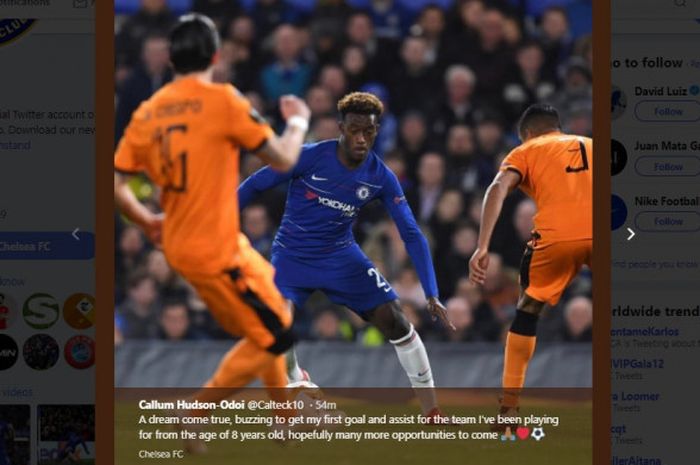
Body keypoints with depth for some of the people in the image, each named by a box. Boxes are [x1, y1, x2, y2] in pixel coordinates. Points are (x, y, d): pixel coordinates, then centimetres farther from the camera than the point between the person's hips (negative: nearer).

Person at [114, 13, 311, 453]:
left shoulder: (148, 112, 5)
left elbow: (116, 184, 3)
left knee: (276, 300, 25)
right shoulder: (222, 100, -13)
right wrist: (298, 122, 10)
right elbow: (283, 158, -9)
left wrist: (147, 220, 19)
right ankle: (194, 418, 1)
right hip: (213, 249, -8)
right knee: (275, 335, 1)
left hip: (180, 240, 8)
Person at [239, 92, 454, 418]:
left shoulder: (381, 177, -11)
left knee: (393, 317, -10)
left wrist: (432, 295, -15)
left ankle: (432, 413, -1)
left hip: (341, 256, 2)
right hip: (292, 256, -2)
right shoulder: (309, 157, -19)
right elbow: (254, 185, -9)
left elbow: (411, 234, -8)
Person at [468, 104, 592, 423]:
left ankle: (509, 407, 16)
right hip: (594, 232, 2)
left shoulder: (526, 151, 21)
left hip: (557, 235, -2)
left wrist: (482, 247, -8)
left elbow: (498, 188, 1)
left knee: (528, 310, 21)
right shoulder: (588, 146, 31)